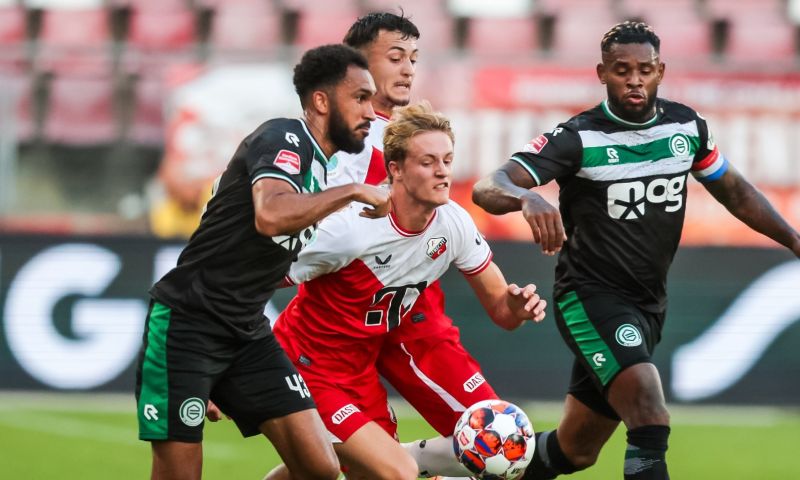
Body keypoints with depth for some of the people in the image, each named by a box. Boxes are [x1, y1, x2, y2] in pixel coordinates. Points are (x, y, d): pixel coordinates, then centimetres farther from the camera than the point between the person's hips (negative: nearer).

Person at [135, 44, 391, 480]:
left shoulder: (318, 165, 14)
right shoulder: (284, 138, -13)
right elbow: (270, 216, -36)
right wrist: (353, 192, -23)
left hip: (246, 334, 9)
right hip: (187, 325, -9)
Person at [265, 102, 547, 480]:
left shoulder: (454, 224, -7)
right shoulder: (349, 230, -26)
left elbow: (499, 310, 1)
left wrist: (515, 306, -23)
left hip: (362, 372, 8)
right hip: (308, 370, -8)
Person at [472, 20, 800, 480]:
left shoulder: (687, 126, 2)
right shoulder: (577, 138, -14)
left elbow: (734, 190, 18)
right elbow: (488, 188, -24)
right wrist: (526, 197, -47)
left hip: (648, 303, 6)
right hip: (590, 295, -6)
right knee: (650, 416, -28)